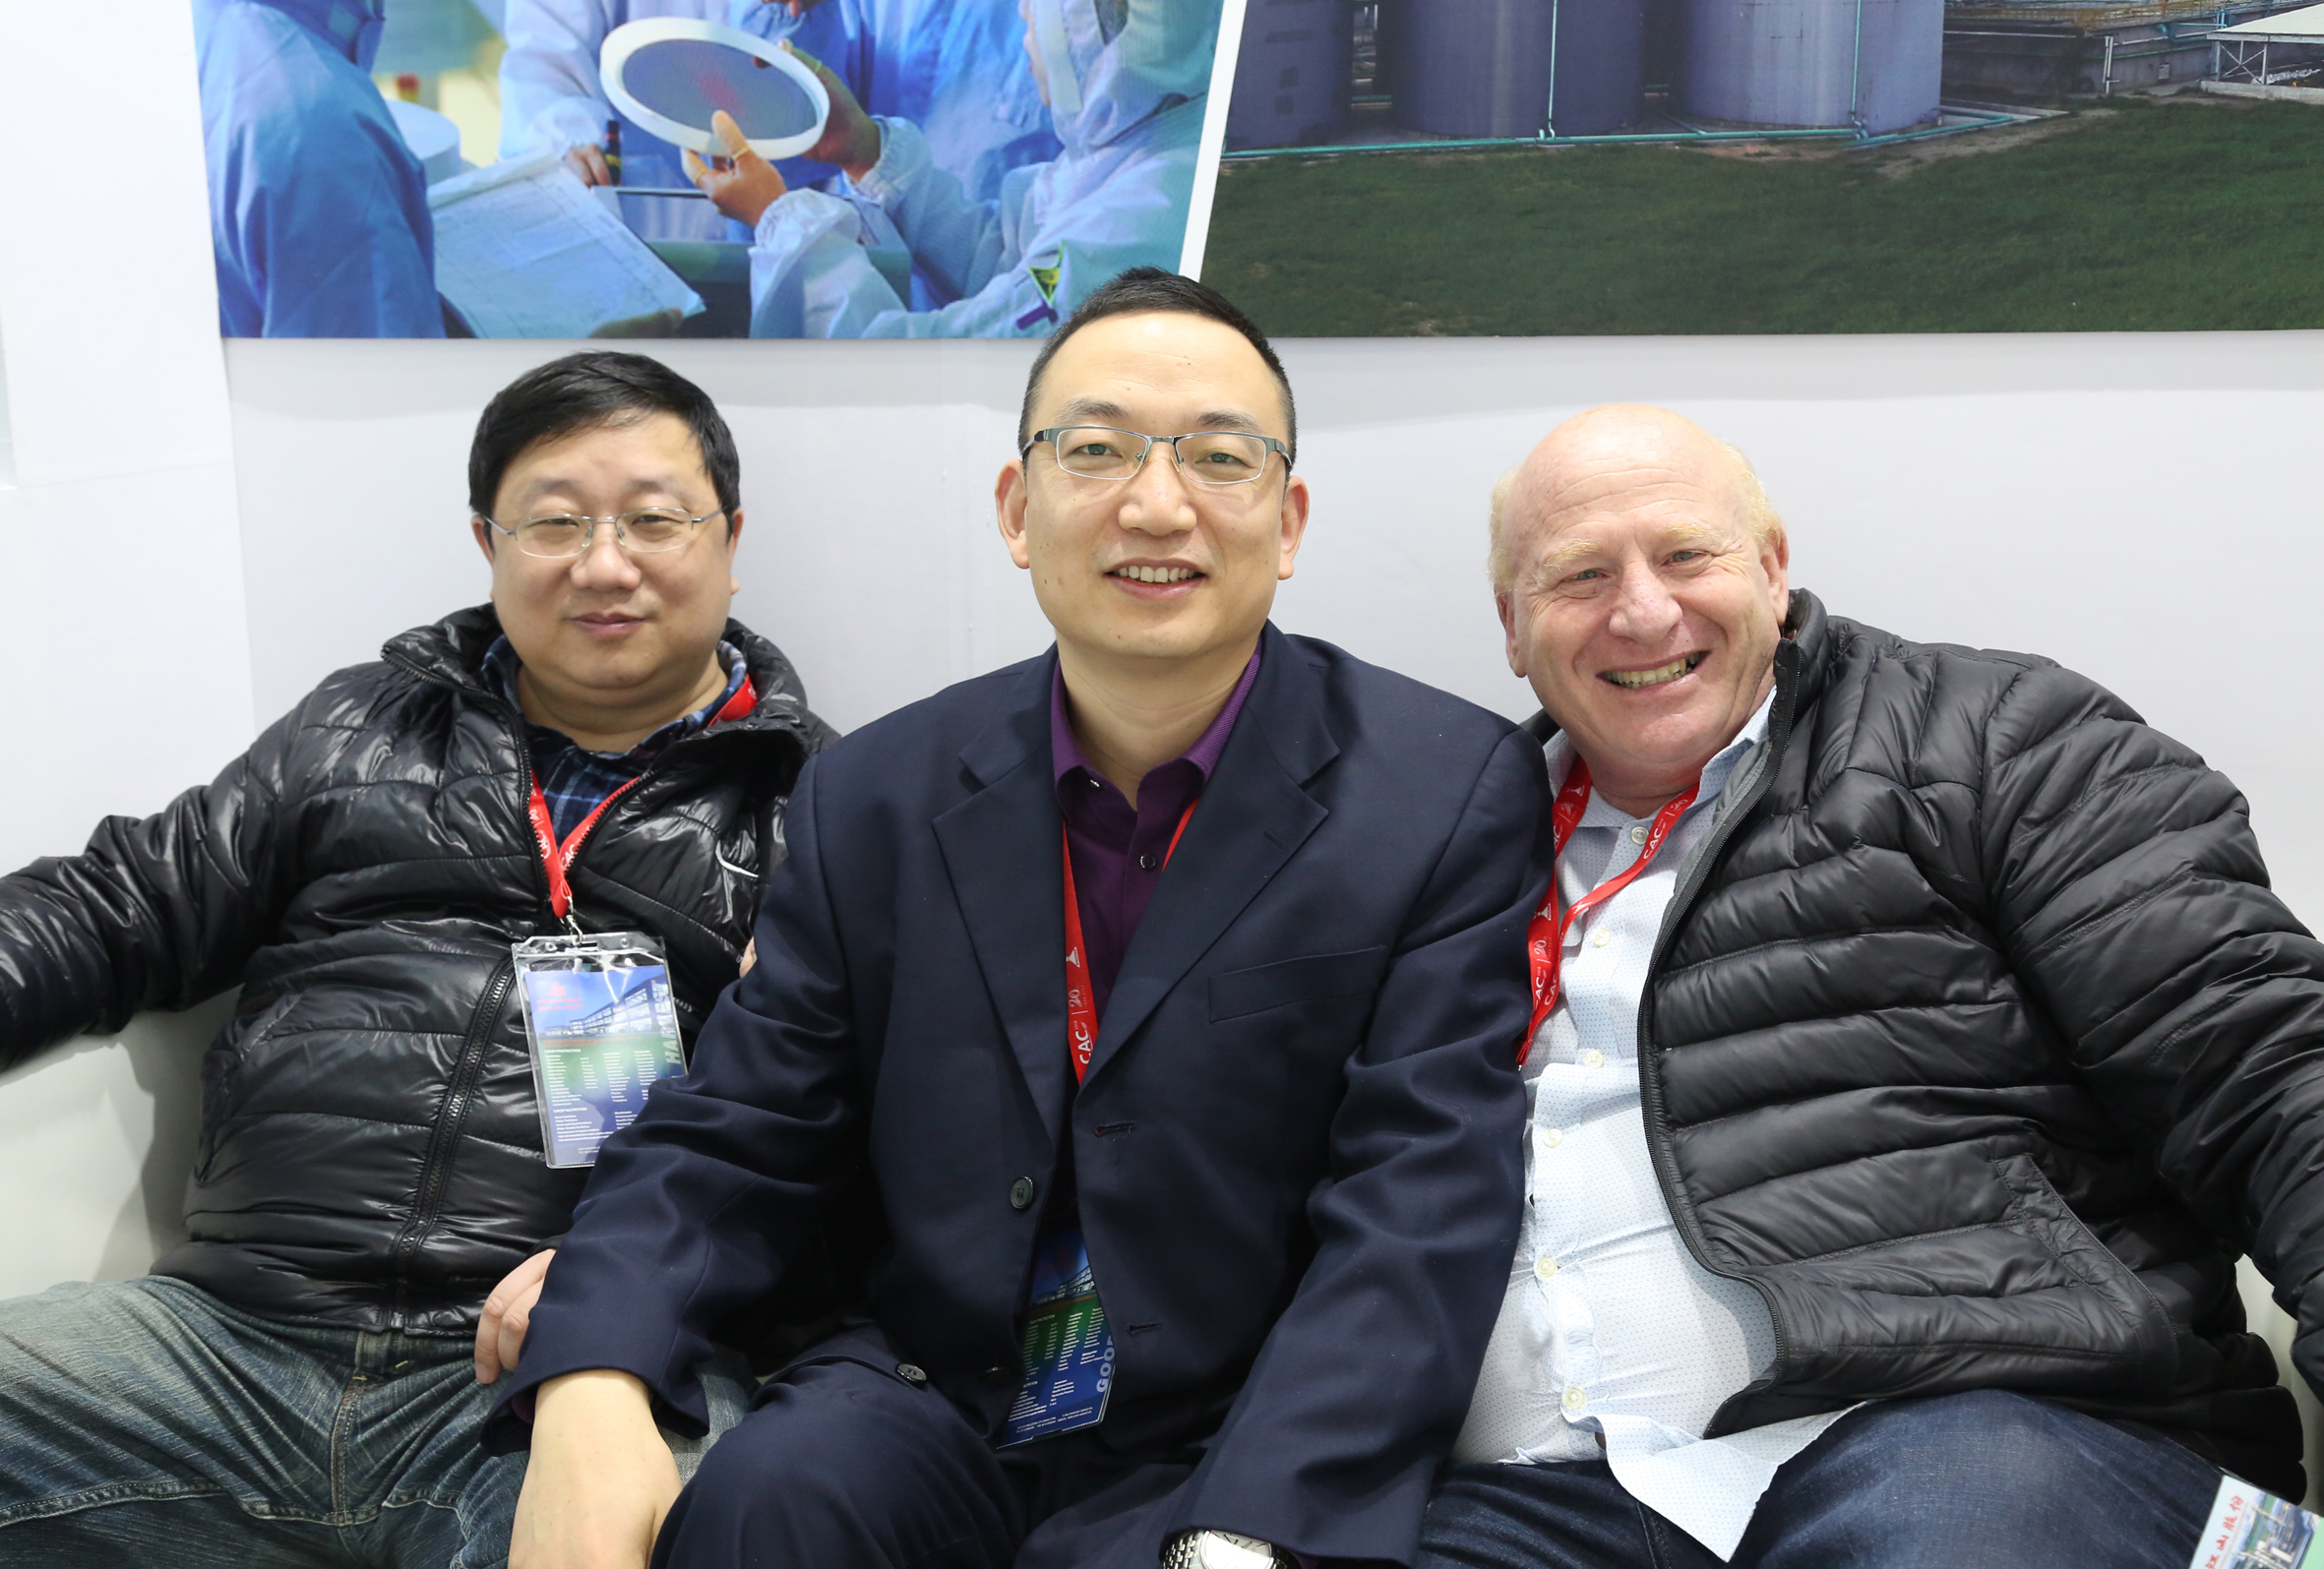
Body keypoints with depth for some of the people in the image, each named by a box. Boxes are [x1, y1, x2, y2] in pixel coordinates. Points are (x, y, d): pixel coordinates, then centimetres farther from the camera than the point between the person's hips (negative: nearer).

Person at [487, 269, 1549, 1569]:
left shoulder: (1454, 795, -7)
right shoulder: (875, 796, 3)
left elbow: (1417, 1210, -14)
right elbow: (730, 1136, 3)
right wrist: (592, 1392, -17)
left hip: (1239, 1451, -2)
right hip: (935, 1403, 3)